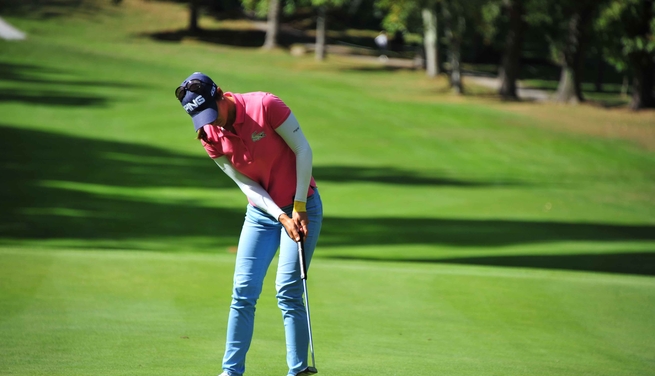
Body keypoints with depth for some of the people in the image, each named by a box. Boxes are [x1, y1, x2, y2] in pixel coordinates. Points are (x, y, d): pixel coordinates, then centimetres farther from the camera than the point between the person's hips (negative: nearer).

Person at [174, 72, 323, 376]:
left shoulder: (266, 106, -20)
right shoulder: (210, 137, -6)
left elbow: (303, 150, -13)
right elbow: (247, 184, -4)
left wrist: (298, 208, -14)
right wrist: (282, 218, -16)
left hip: (301, 207, -4)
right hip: (261, 213, 4)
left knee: (287, 290, -11)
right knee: (243, 291, -3)